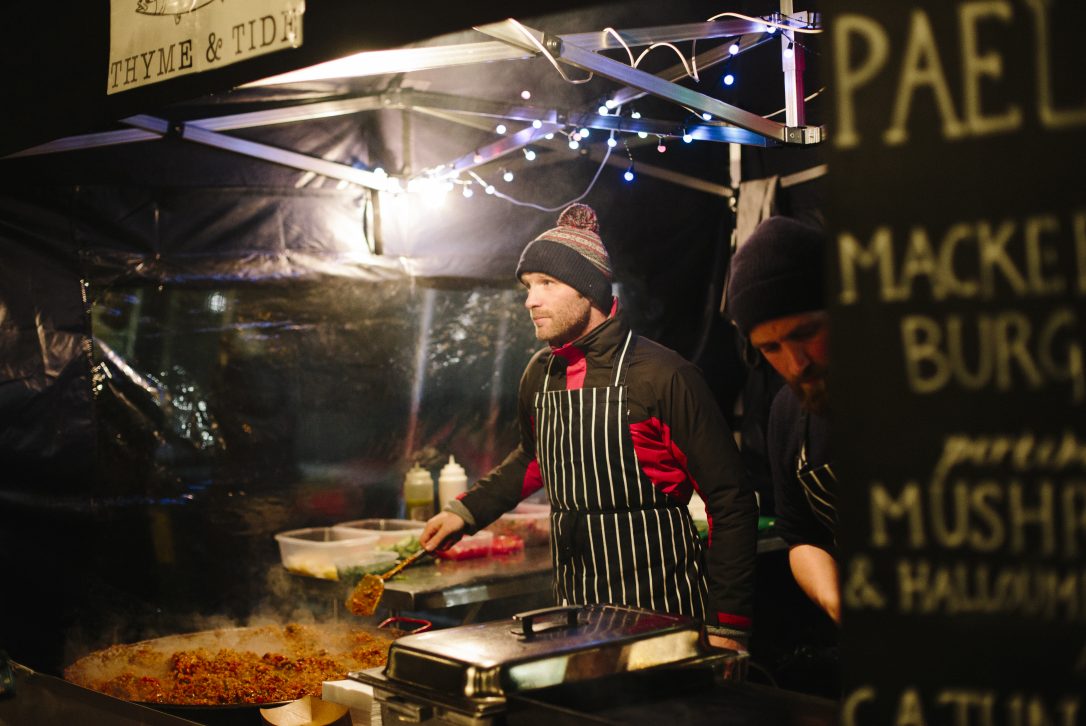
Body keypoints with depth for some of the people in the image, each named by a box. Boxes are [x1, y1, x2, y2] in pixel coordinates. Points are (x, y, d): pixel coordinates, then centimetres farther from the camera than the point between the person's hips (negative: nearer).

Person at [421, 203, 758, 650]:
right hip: (574, 613, 6)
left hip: (664, 617, -5)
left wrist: (728, 628, -14)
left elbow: (731, 502, -12)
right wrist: (467, 510, 18)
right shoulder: (540, 376, 5)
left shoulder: (661, 374, -14)